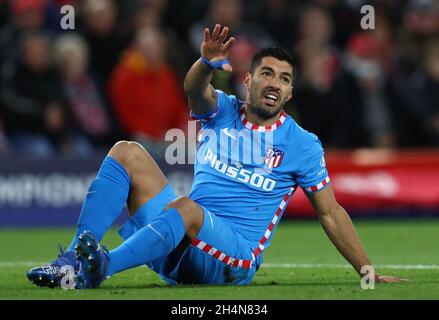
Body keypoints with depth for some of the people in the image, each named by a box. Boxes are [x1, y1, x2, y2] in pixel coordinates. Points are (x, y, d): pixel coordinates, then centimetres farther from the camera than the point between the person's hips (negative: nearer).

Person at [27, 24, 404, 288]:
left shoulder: (302, 144, 5)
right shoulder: (223, 112, 11)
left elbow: (331, 214, 9)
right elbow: (196, 90, -13)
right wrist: (208, 63, -37)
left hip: (237, 258, -4)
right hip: (182, 248, 4)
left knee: (186, 208, -36)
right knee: (127, 152, -10)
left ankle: (101, 266, -60)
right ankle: (76, 256, -29)